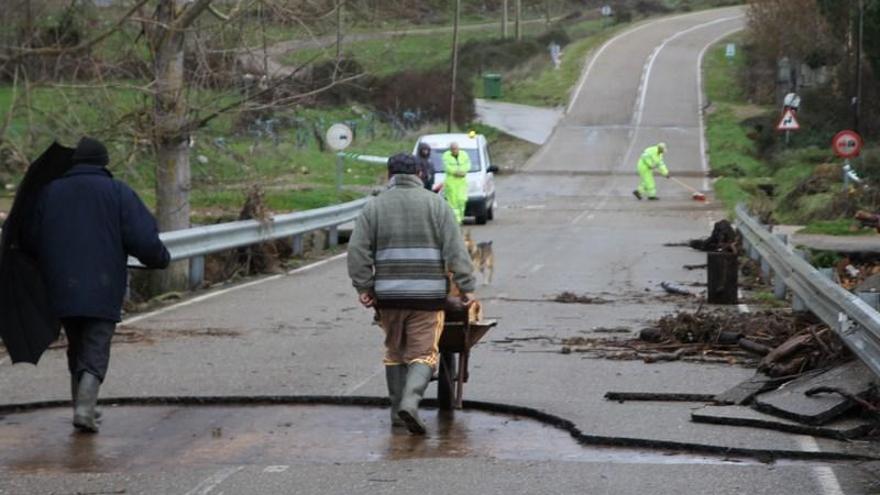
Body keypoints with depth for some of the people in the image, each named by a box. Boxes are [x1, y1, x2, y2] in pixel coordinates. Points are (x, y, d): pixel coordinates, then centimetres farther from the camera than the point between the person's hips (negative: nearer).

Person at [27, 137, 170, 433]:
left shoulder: (50, 192, 8)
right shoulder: (118, 193, 0)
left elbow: (33, 244, 7)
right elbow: (143, 240, -9)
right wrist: (161, 259, 10)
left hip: (62, 289, 3)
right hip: (103, 291, -3)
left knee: (76, 348, 18)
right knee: (96, 351, -1)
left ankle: (83, 408, 18)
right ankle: (85, 408, -19)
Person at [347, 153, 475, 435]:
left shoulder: (375, 207, 8)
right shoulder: (436, 205, 3)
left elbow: (358, 250, 0)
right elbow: (456, 250, -4)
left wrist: (363, 287, 3)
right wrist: (466, 287, -3)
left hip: (389, 295, 2)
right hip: (427, 295, -2)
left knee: (395, 353, 15)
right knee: (423, 353, 0)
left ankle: (397, 411, 18)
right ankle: (410, 401, -22)